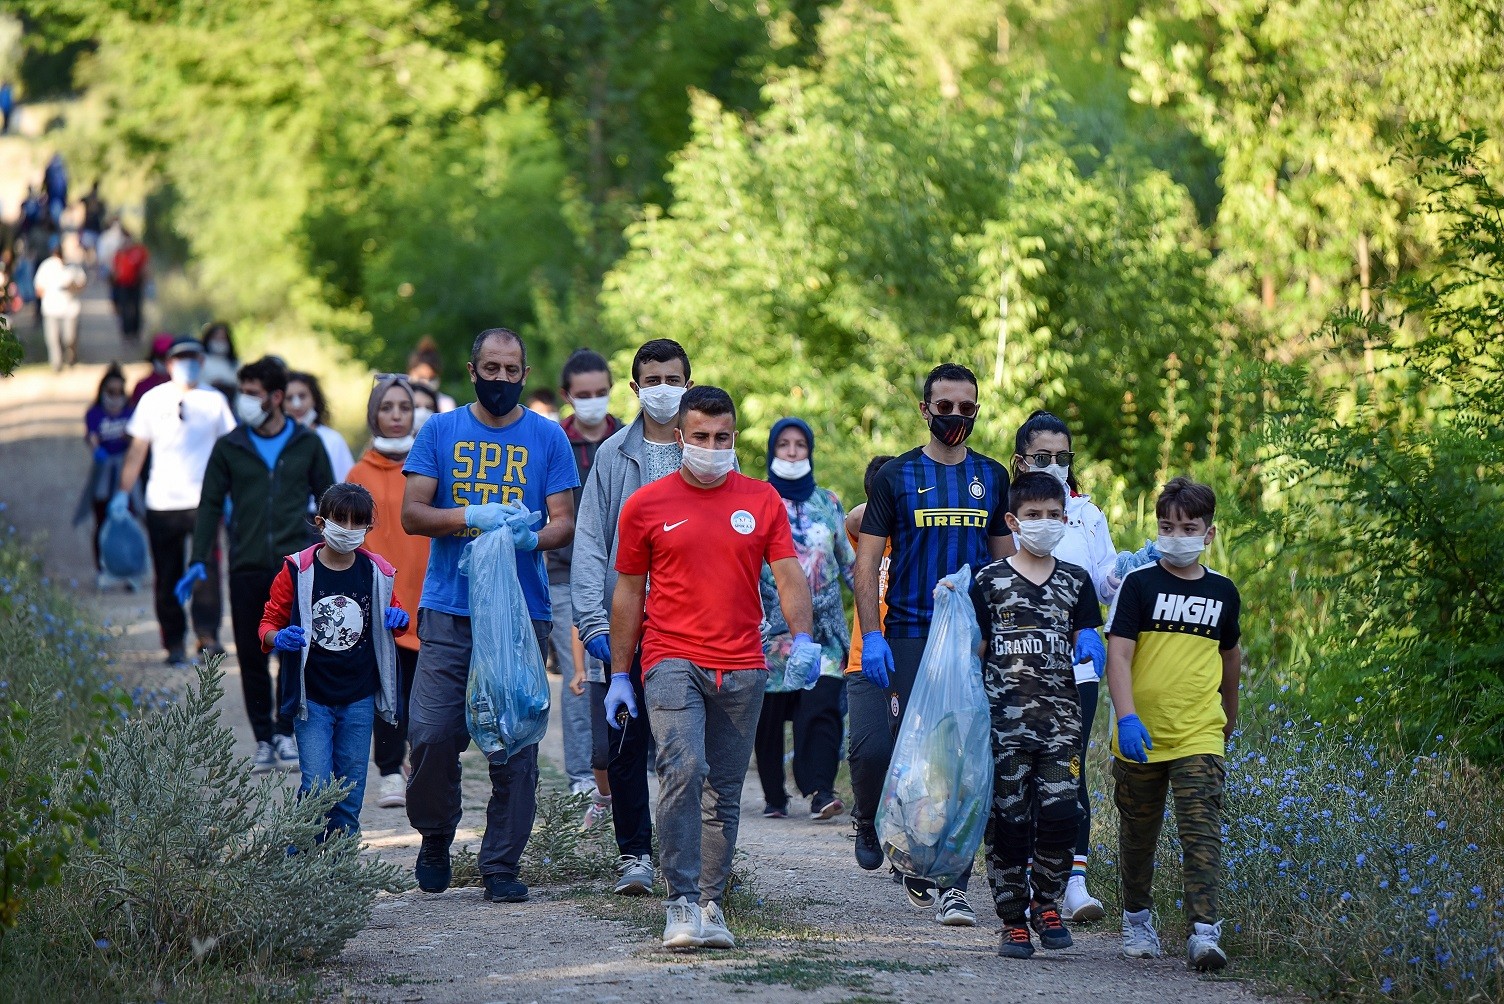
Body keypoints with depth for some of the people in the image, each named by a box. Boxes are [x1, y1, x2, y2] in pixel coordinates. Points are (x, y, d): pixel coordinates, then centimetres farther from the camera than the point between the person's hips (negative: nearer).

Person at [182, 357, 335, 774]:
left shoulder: (307, 445, 7)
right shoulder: (229, 447, 8)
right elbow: (211, 505, 9)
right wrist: (199, 560, -1)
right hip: (247, 568, 1)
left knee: (297, 651, -10)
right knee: (252, 657, 2)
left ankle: (286, 731, 1)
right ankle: (264, 740, 9)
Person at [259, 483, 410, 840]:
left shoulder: (377, 573, 2)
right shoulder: (297, 571, -5)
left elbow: (393, 614, 19)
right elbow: (268, 623, 1)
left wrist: (398, 620, -5)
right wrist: (278, 638, -21)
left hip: (359, 699, 3)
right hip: (312, 698, -3)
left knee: (351, 788, 7)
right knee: (316, 786, -9)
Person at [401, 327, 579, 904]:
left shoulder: (547, 439, 8)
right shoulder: (440, 432, 8)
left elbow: (565, 523, 4)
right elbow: (412, 513, 2)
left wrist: (529, 537, -18)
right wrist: (475, 517, -14)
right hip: (449, 612, 0)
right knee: (432, 733, -9)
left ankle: (501, 864, 7)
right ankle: (435, 835, 17)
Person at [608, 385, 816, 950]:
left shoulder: (762, 501, 8)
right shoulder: (646, 505, 5)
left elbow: (788, 574, 1)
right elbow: (628, 591, 10)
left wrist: (802, 638, -17)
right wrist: (619, 675, 8)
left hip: (742, 669, 3)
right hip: (673, 662, -3)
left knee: (725, 792, 7)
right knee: (683, 768, -21)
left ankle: (711, 904, 15)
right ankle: (682, 903, -22)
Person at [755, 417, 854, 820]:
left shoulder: (828, 503, 14)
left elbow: (849, 561, 20)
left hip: (822, 625, 1)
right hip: (771, 626, -1)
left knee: (821, 707, -14)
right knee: (769, 712, -1)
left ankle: (821, 791, -22)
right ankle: (773, 796, 10)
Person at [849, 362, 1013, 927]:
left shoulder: (991, 478, 11)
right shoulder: (896, 476, 2)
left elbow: (1005, 562, 15)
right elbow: (867, 562, -1)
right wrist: (871, 637, -11)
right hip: (907, 640, -2)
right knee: (877, 748, -10)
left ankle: (952, 886, 0)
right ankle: (870, 821, 21)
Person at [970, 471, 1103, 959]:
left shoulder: (1076, 581, 11)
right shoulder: (989, 581, 5)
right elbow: (973, 652, 6)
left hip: (1061, 718, 1)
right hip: (1004, 718, -1)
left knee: (1060, 813, -9)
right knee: (1008, 819, -2)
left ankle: (1046, 902, 12)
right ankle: (1013, 921, 8)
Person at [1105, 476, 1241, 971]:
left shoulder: (1222, 592, 7)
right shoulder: (1139, 584, -3)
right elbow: (1118, 654, -11)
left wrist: (1229, 718, 33)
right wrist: (1127, 718, -24)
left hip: (1199, 737, 1)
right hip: (1140, 736, -1)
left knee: (1202, 833, -14)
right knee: (1138, 836, 13)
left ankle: (1203, 931, -21)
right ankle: (1138, 918, 33)